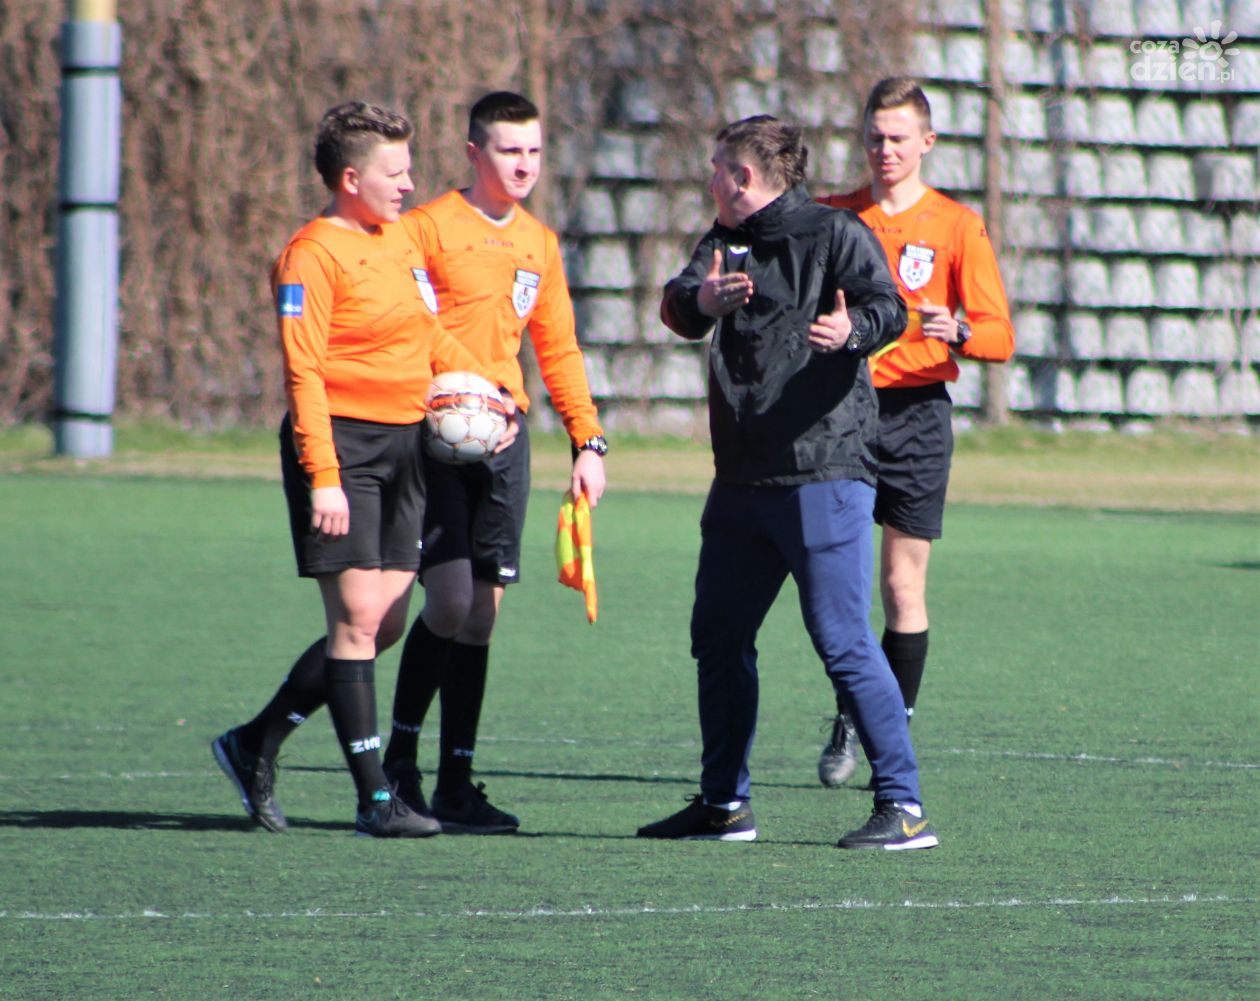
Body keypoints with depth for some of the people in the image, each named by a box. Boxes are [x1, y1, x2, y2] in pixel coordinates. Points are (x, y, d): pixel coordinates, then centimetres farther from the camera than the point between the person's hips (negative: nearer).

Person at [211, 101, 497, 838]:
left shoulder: (402, 240, 16)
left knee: (386, 624, 7)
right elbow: (303, 371, -16)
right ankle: (375, 798, -8)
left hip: (404, 442, 8)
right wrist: (323, 476, -23)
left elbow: (431, 337, 28)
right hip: (343, 440, -8)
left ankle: (256, 746, 22)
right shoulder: (313, 255, -10)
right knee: (358, 615, -10)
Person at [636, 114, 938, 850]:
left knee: (843, 639, -12)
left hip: (825, 473, -8)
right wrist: (702, 299, -25)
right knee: (719, 637, 13)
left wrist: (852, 328, -41)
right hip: (743, 478, 8)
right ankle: (724, 803, 25)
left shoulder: (835, 234, -4)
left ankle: (904, 806, -10)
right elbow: (679, 305, -1)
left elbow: (887, 308, -18)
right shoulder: (727, 243, 15)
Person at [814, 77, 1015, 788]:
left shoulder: (957, 226, 2)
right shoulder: (830, 218, 9)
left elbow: (1000, 337, -3)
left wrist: (955, 332, -24)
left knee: (904, 586, -2)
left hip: (914, 412, -2)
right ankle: (848, 722, 10)